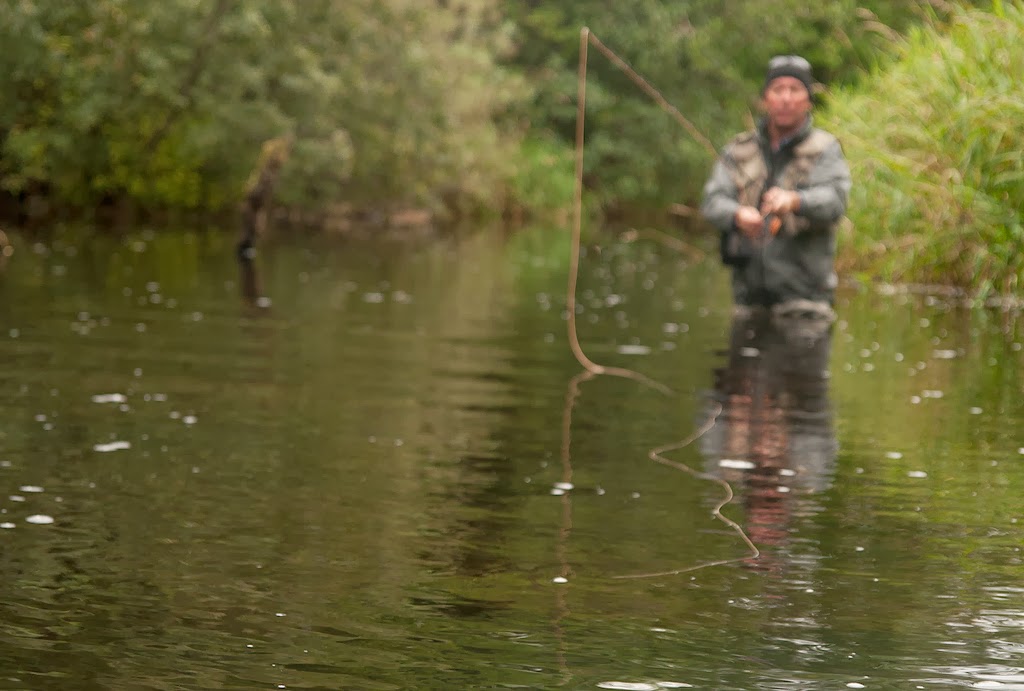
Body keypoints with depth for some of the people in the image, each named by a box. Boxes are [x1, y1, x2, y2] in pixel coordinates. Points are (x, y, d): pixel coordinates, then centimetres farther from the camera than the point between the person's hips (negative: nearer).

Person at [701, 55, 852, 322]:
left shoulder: (825, 149, 3)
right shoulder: (739, 151, 13)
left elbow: (834, 200, -15)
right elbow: (713, 201, -1)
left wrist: (794, 201, -38)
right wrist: (738, 215, -26)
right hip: (750, 294, 4)